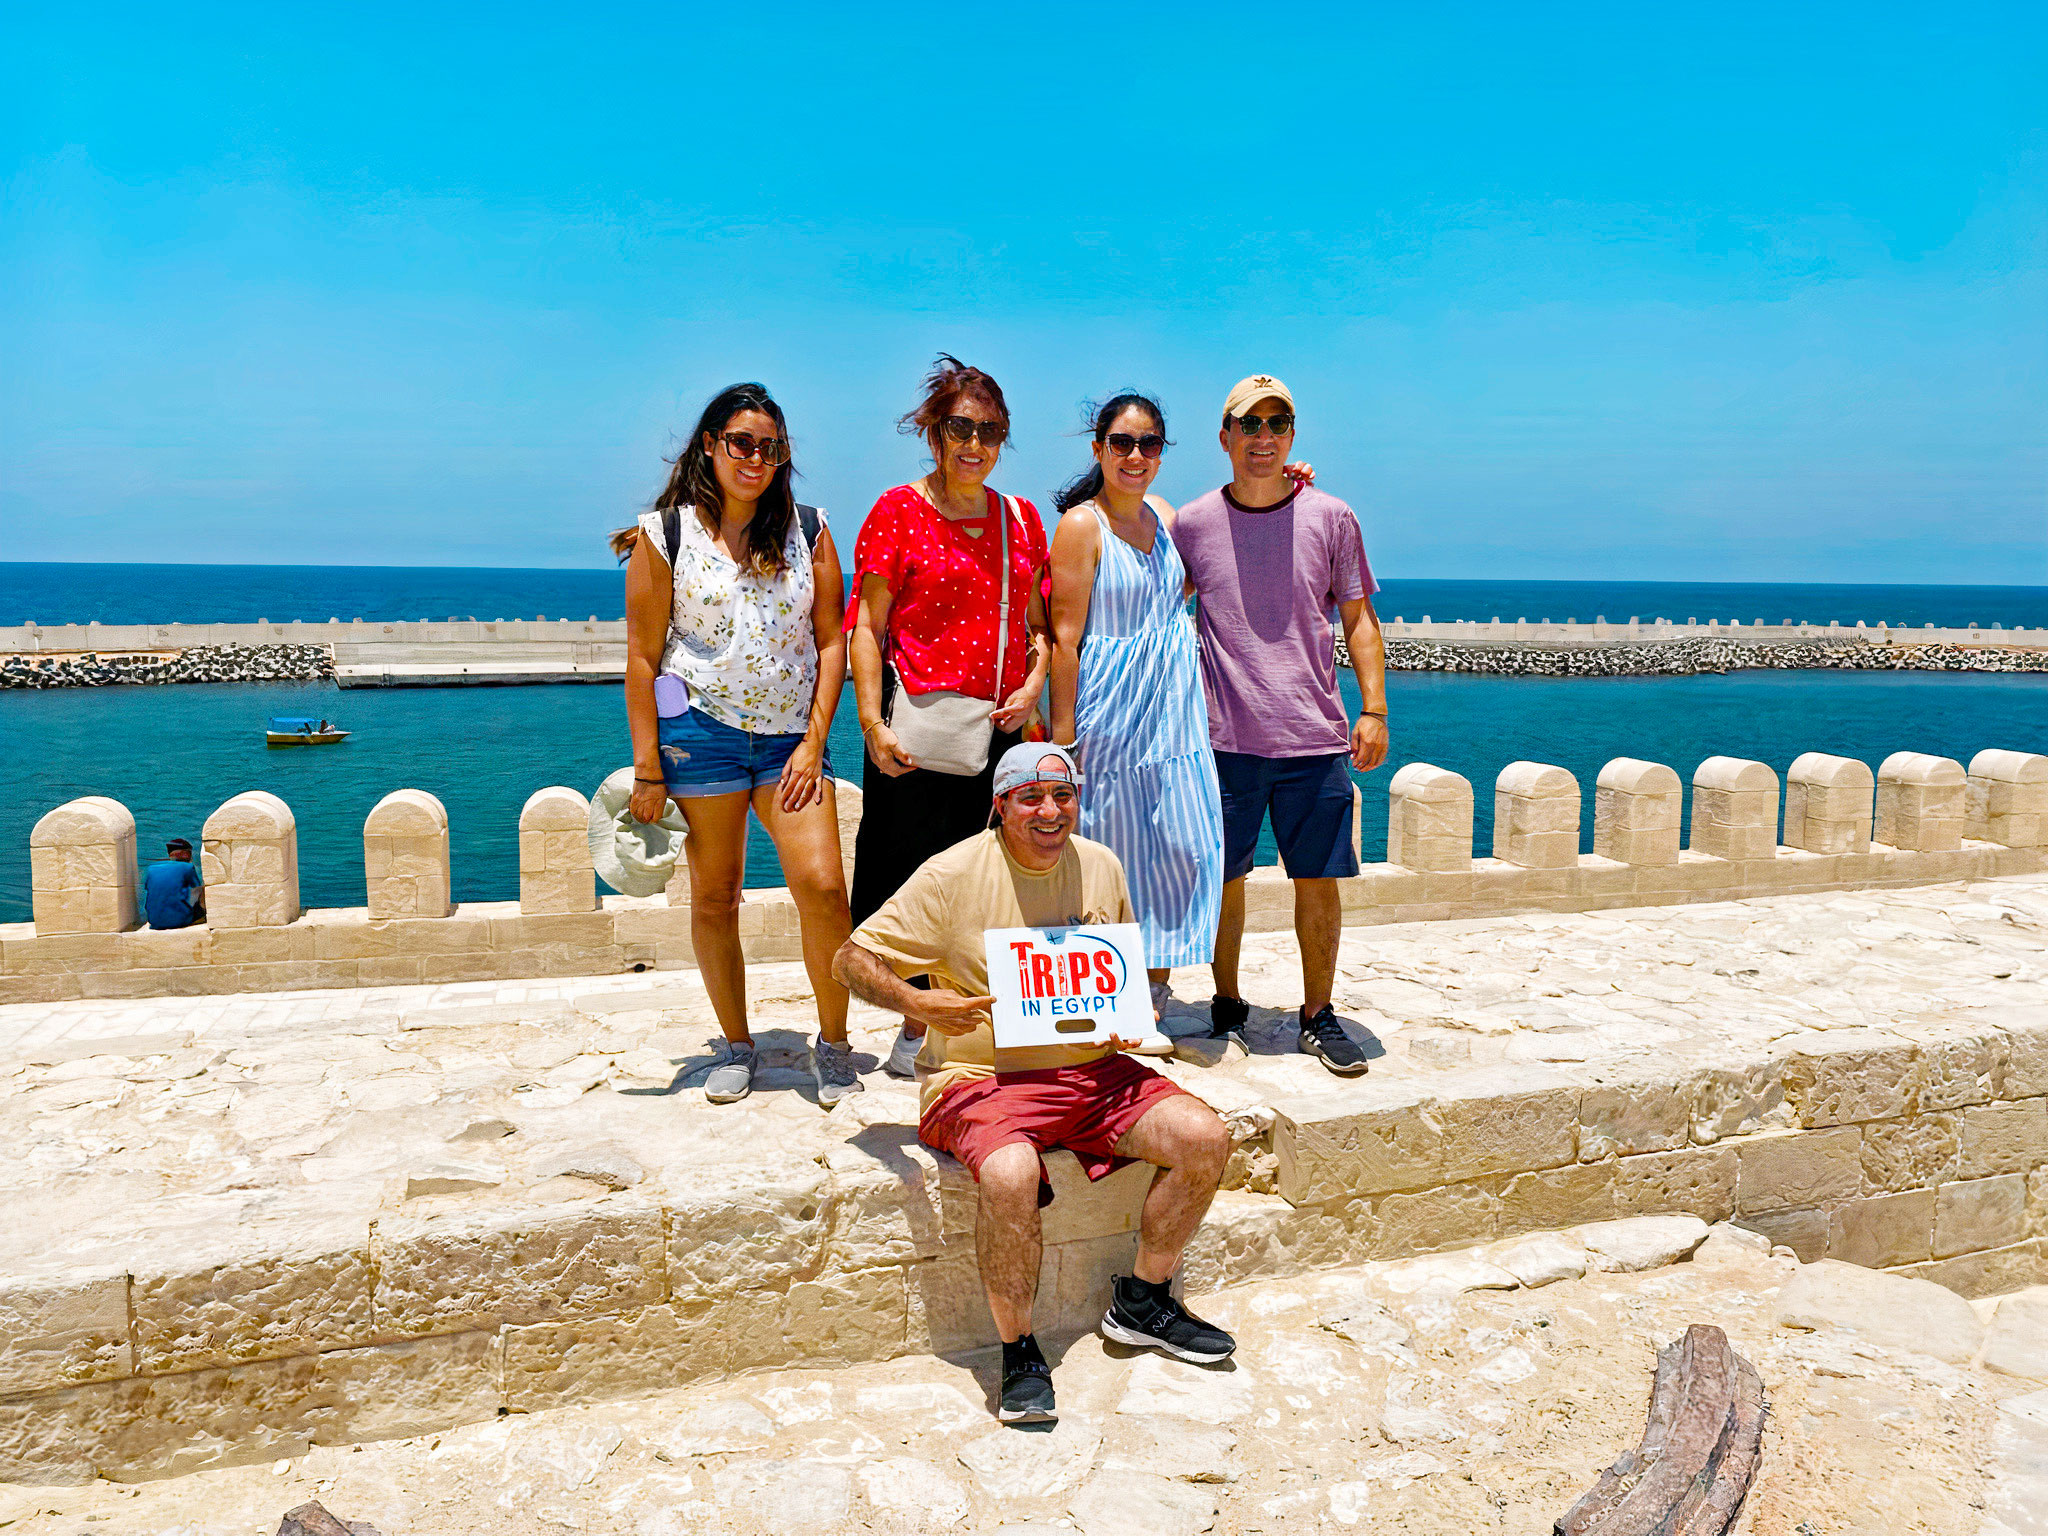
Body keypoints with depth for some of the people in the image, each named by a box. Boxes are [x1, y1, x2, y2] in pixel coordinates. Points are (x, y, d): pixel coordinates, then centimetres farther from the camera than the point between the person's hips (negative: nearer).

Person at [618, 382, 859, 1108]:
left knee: (823, 886, -10)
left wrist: (814, 742, -3)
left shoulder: (808, 531, 6)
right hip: (700, 732, -1)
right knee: (714, 897, 6)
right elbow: (642, 655, -1)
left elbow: (831, 640, 5)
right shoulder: (665, 534, 1)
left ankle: (833, 1041, 9)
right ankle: (737, 1045, 23)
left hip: (791, 734, 1)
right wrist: (647, 767, -5)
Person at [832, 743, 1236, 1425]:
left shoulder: (1102, 867, 8)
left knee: (1205, 1137, -11)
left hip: (1089, 1068, 6)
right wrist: (917, 1002, -25)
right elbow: (852, 960, -6)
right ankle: (1017, 1350, -9)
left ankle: (1141, 1302, 12)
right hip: (982, 1079, -5)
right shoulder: (953, 874, -9)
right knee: (1010, 1175, -35)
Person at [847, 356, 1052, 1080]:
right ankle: (913, 1034, 15)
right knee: (911, 880, 0)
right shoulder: (899, 510, 0)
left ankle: (930, 1026, 20)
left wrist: (1033, 683, 0)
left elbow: (1040, 623, 19)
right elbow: (866, 627, -4)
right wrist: (873, 727, -13)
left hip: (998, 729, 5)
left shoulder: (1020, 518, 13)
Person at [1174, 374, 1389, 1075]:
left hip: (1316, 736, 0)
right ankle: (1227, 1005, 24)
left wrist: (1374, 710, 1)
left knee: (1318, 880, 4)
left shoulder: (1330, 519, 4)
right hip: (1226, 736, 0)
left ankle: (1318, 1015, 19)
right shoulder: (1192, 523, 4)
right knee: (1223, 879, 6)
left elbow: (1358, 618, 9)